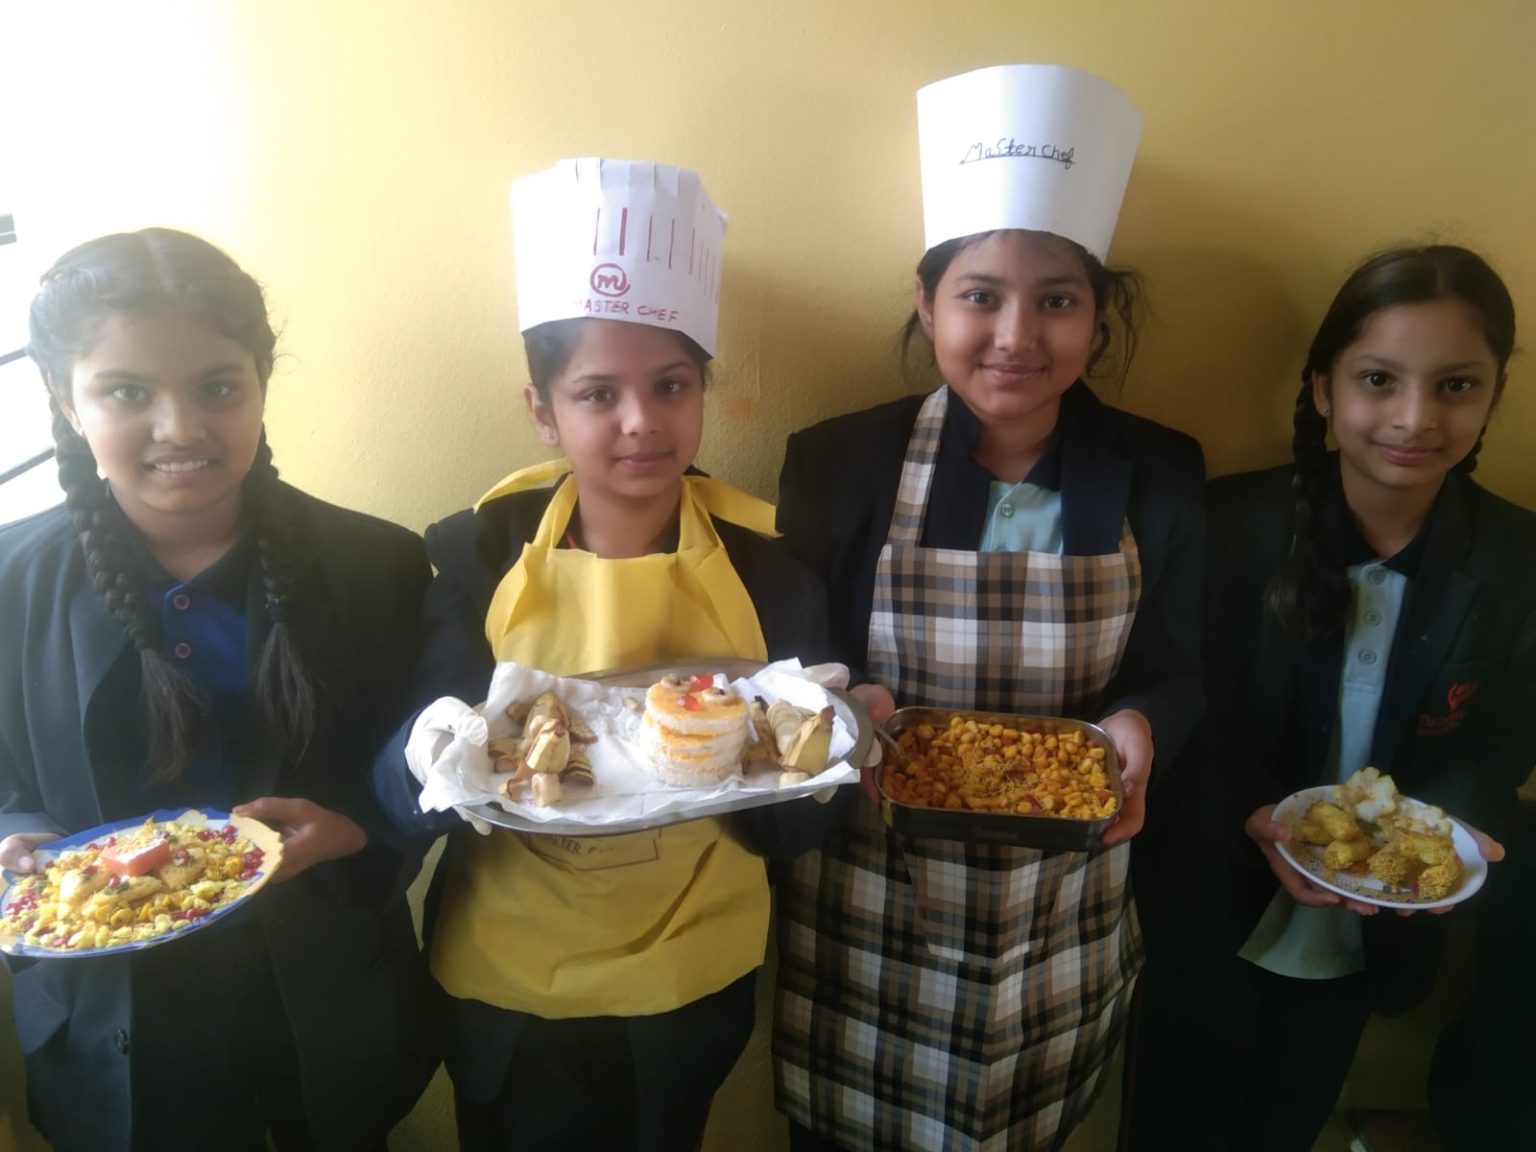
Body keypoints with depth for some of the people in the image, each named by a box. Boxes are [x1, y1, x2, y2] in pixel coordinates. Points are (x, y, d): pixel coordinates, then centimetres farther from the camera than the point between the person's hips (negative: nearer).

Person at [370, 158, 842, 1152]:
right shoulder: (479, 551, -14)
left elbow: (799, 816, -12)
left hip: (691, 978, 1)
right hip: (506, 980, 0)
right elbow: (402, 784, -13)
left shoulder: (767, 560, -14)